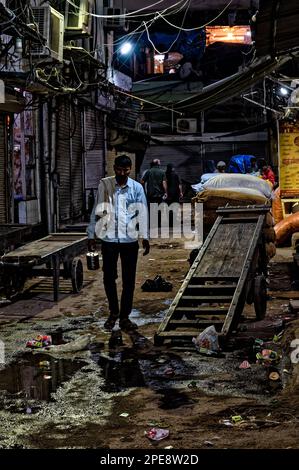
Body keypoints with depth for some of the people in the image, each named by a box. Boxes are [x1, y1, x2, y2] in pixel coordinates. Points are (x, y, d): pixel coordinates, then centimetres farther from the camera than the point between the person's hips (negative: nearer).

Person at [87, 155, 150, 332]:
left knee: (129, 280, 4)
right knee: (109, 277, 6)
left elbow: (143, 213, 2)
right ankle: (114, 312, 27)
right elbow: (96, 211, 4)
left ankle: (124, 317, 15)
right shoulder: (104, 185, 0)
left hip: (130, 240, 0)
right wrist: (91, 235, 2)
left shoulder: (137, 188, 0)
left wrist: (145, 237, -3)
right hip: (109, 239, 0)